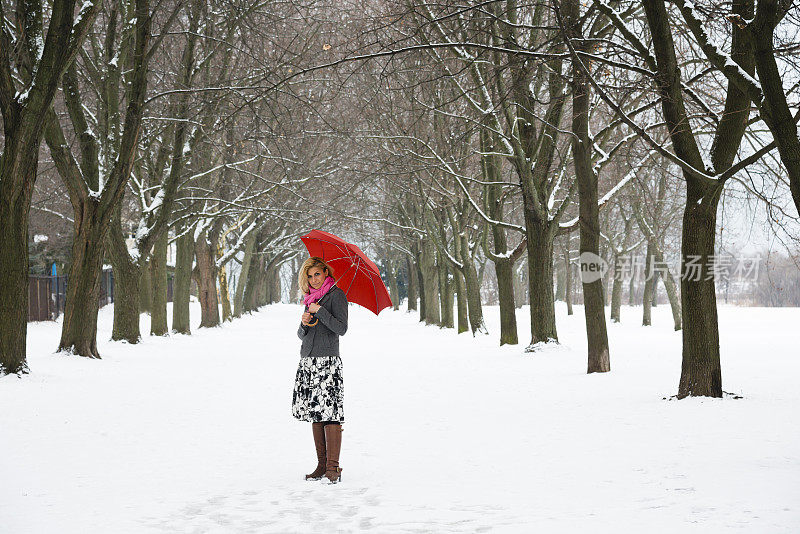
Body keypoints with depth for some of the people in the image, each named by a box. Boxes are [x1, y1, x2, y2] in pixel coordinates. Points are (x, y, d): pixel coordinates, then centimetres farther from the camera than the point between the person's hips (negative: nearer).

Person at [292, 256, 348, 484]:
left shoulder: (336, 294, -3)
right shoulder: (310, 298, 19)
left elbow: (341, 328, -12)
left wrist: (320, 311, -11)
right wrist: (304, 323, -1)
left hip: (327, 363, -8)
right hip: (307, 362, 8)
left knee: (329, 414, -10)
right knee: (314, 415, 6)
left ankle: (333, 467, -9)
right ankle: (321, 465, 10)